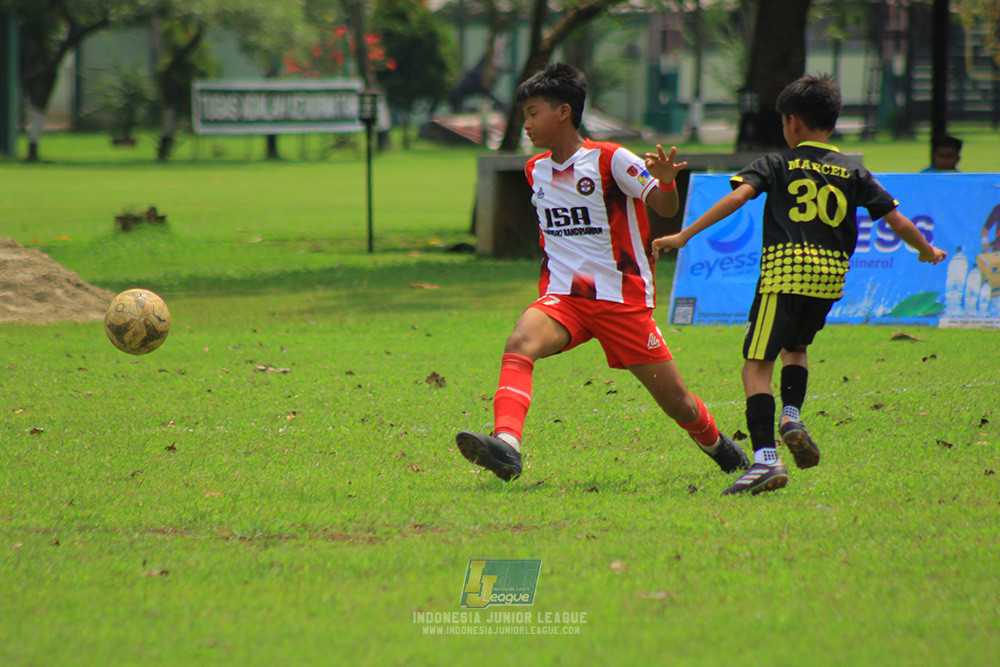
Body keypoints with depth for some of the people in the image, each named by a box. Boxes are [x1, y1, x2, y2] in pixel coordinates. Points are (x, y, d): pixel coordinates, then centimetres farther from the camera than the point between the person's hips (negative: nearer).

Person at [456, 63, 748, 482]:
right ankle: (506, 445, -46)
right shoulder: (536, 171, 9)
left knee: (677, 403, 4)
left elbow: (665, 209, -16)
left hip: (623, 299, -4)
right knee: (519, 344, -30)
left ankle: (715, 444, 36)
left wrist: (665, 181, -36)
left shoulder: (610, 160, -9)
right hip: (563, 296, 4)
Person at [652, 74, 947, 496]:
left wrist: (685, 235, -11)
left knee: (757, 365, -5)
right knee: (795, 347, 30)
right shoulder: (854, 173, 15)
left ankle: (765, 458, -21)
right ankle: (791, 415, 5)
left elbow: (738, 196, -8)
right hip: (831, 276, 4)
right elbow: (898, 222, 14)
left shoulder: (777, 164, 7)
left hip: (784, 271, -4)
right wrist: (928, 252, 33)